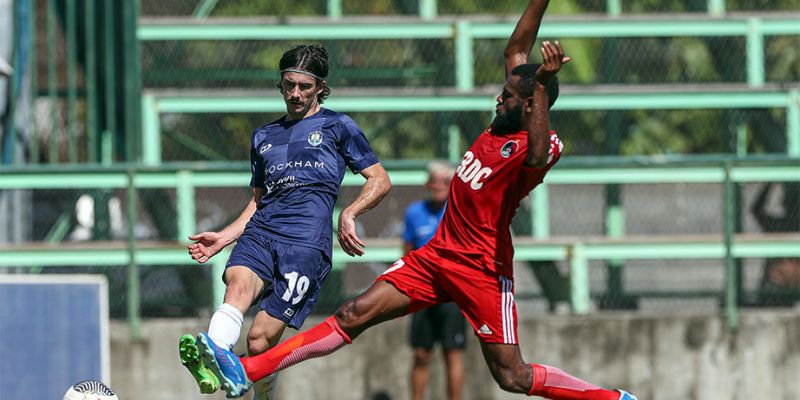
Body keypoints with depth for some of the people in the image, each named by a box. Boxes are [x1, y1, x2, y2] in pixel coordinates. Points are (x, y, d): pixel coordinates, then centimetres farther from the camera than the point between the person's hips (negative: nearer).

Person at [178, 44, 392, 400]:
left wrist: (349, 214, -7)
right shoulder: (263, 137, 28)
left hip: (306, 244, -3)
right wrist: (223, 237, 17)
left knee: (259, 341, -19)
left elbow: (380, 180, 10)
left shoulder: (337, 126, 14)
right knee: (239, 284, -34)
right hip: (259, 234, 3)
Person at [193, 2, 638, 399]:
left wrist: (542, 85, -45)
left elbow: (537, 158, -44)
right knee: (354, 315, -1)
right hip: (438, 253, 8)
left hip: (482, 269, -8)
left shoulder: (539, 145, -17)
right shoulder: (502, 125, 6)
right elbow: (516, 50, 16)